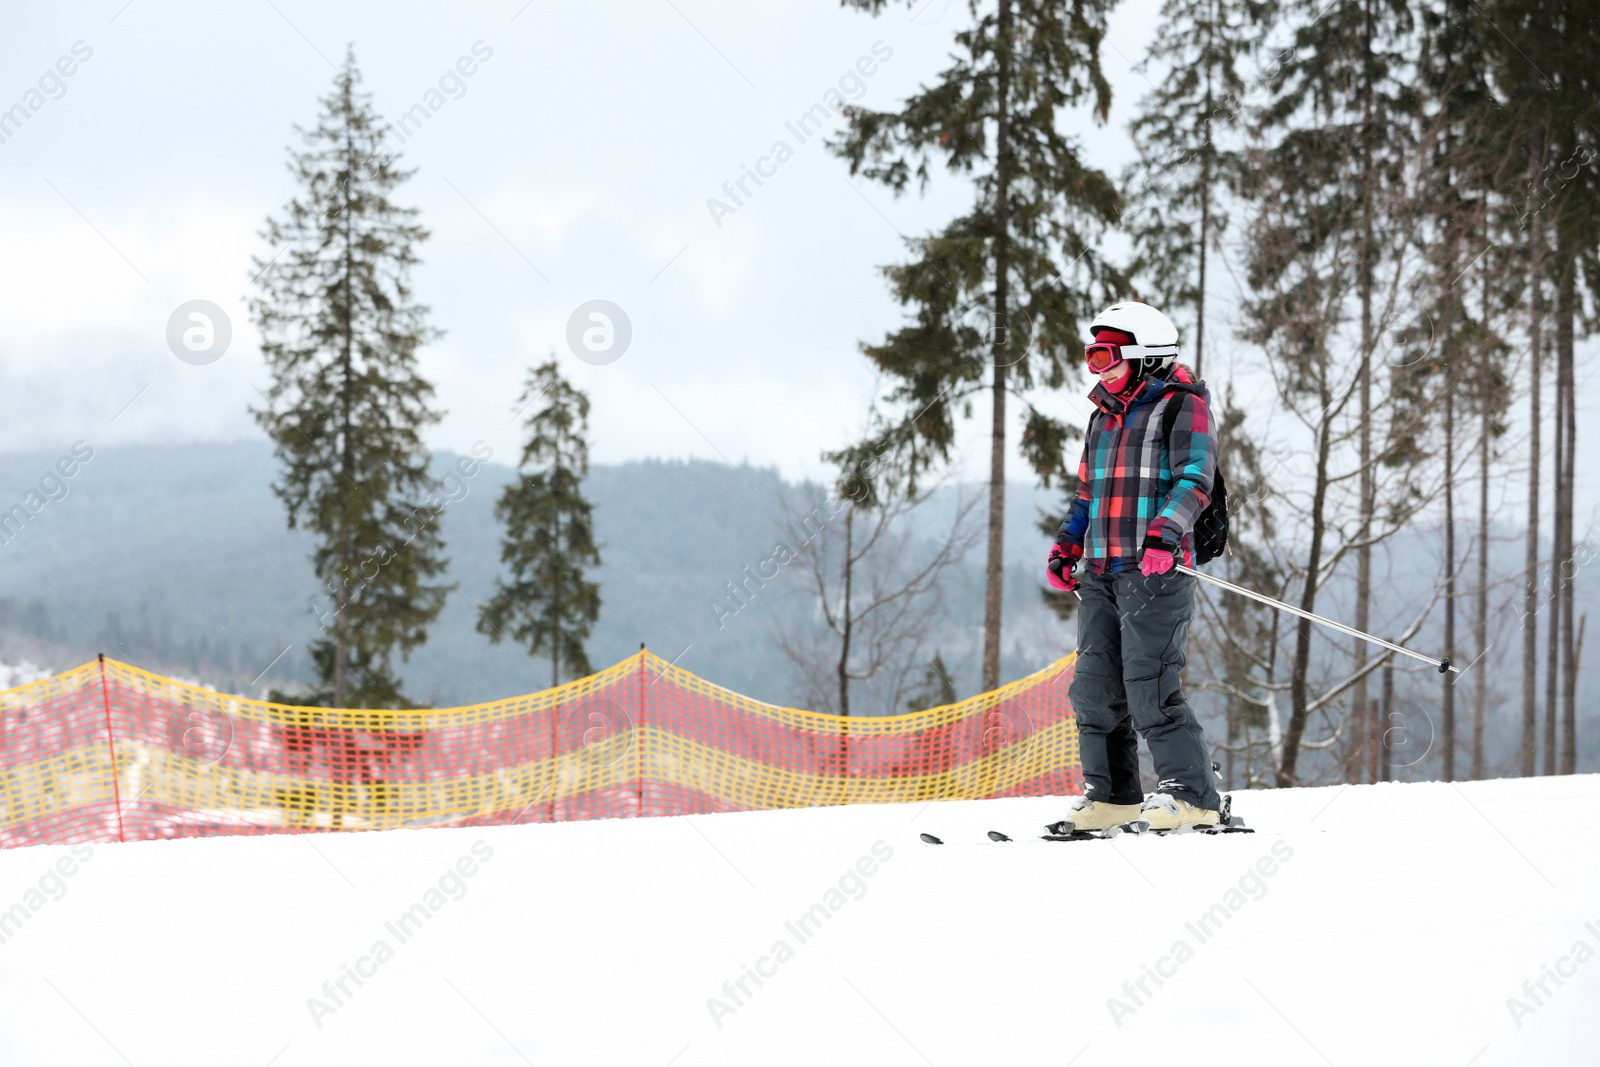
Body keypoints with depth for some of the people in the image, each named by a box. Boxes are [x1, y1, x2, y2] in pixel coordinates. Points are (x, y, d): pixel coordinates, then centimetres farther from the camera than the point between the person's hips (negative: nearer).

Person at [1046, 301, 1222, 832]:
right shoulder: (1104, 416, 22)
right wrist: (1066, 550, 18)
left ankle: (1192, 796, -9)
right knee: (1095, 686, 5)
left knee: (1148, 687, -14)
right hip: (1101, 572, 8)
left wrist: (1164, 535, -28)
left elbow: (1195, 478, -14)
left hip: (1156, 570, -8)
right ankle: (1111, 795, 13)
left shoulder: (1181, 405, -2)